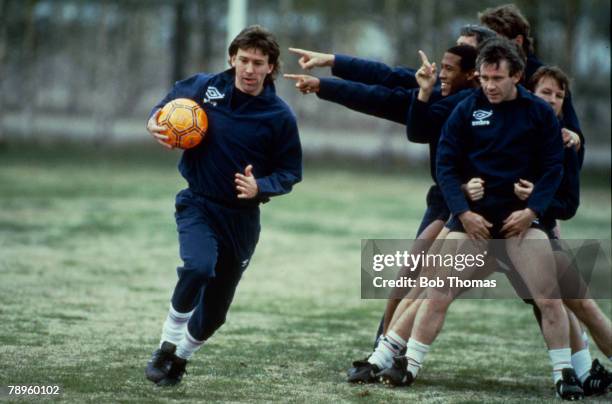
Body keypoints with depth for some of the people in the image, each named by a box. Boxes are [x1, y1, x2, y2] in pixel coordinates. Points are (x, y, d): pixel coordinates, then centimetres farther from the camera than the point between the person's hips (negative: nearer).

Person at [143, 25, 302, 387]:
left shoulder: (280, 116, -10)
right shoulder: (205, 87, -6)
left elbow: (290, 172, -3)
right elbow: (173, 99, 15)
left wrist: (260, 187, -22)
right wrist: (155, 122, -6)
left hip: (242, 217, 1)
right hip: (198, 204, -1)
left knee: (215, 309, 9)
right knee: (199, 267, -31)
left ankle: (181, 358, 36)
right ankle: (168, 344, -10)